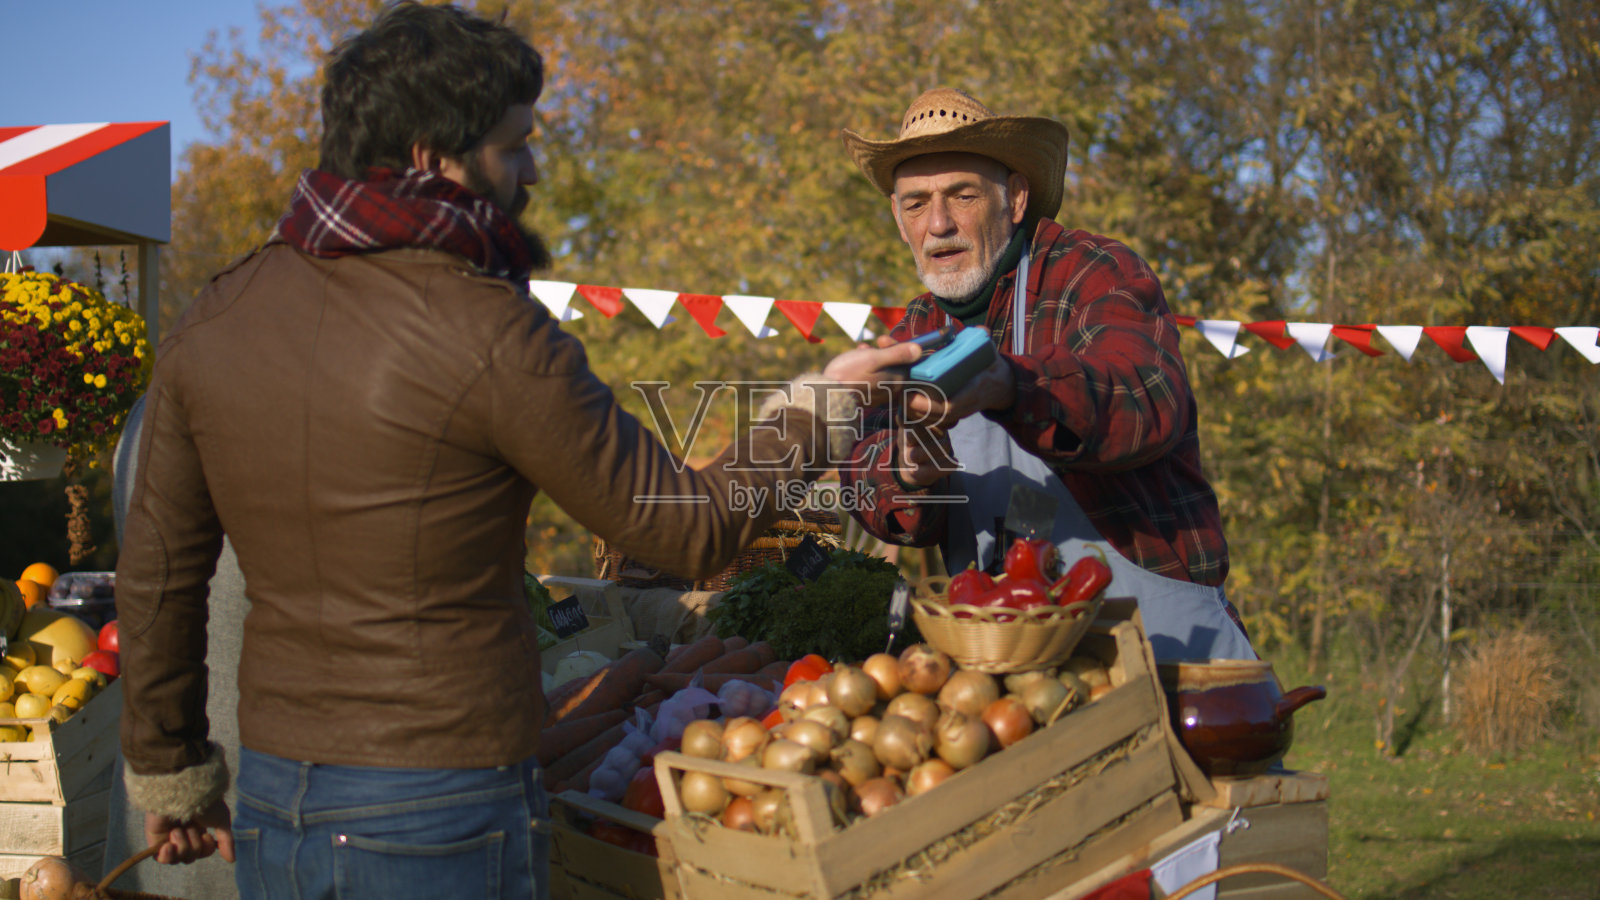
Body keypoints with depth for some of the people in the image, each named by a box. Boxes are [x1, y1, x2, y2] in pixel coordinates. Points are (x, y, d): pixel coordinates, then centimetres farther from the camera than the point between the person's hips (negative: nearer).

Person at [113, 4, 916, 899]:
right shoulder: (494, 337, -16)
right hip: (443, 813, -5)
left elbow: (158, 572, 8)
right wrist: (816, 406, 7)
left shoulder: (212, 319, 2)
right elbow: (691, 530, -8)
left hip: (271, 803, 6)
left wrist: (172, 774, 20)